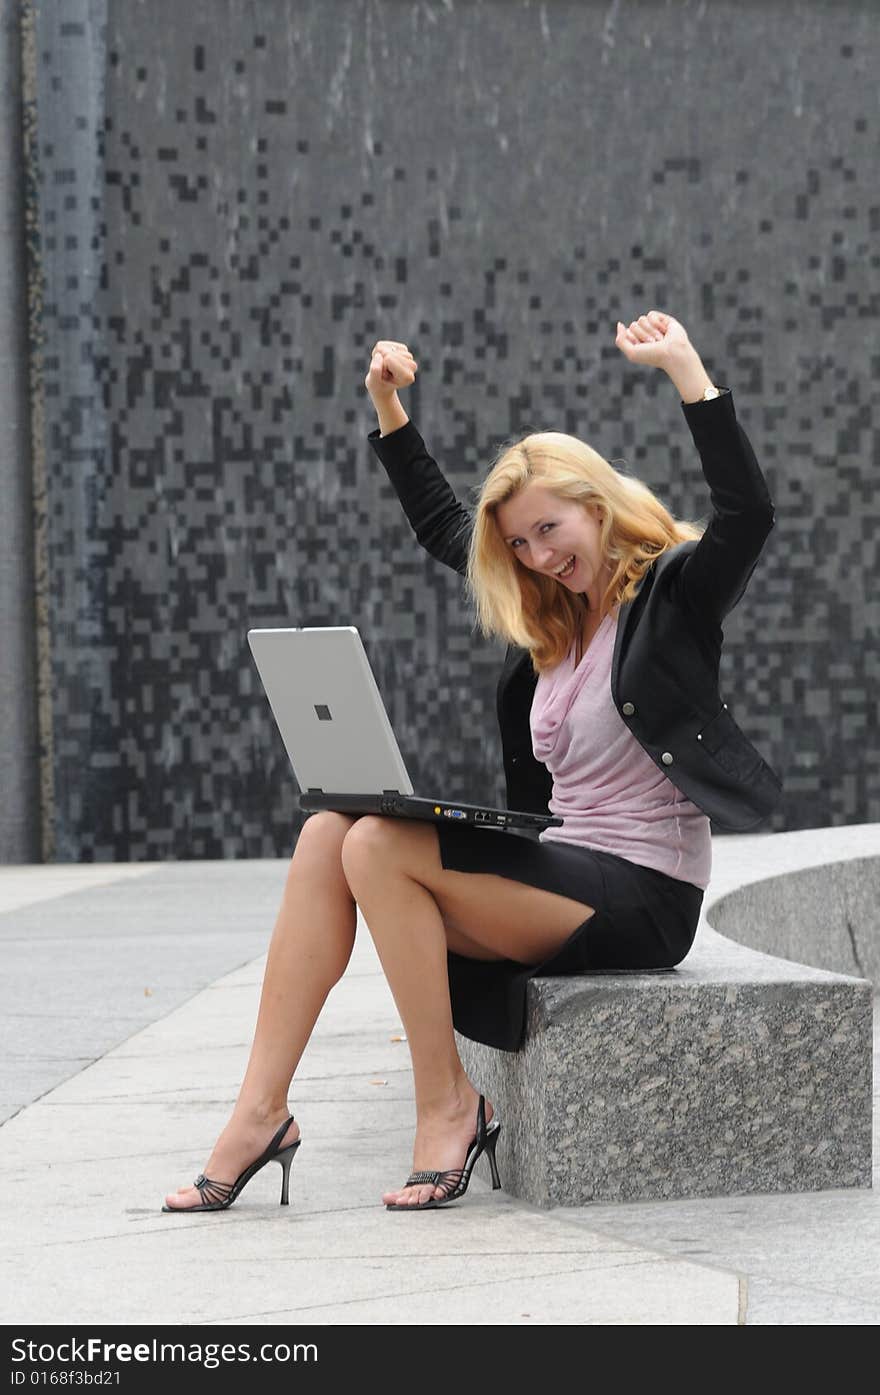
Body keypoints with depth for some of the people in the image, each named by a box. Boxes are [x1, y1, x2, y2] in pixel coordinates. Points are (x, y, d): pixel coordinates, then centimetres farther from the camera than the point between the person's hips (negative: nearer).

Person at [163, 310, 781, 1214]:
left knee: (381, 847, -23)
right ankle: (260, 1110, -18)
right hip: (562, 869, 8)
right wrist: (389, 411, 28)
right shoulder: (554, 615, 18)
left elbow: (746, 515, -24)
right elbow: (443, 528, 33)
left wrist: (685, 369, -27)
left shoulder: (670, 593, -3)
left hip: (640, 897, -8)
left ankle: (447, 1105, -13)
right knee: (330, 833, -12)